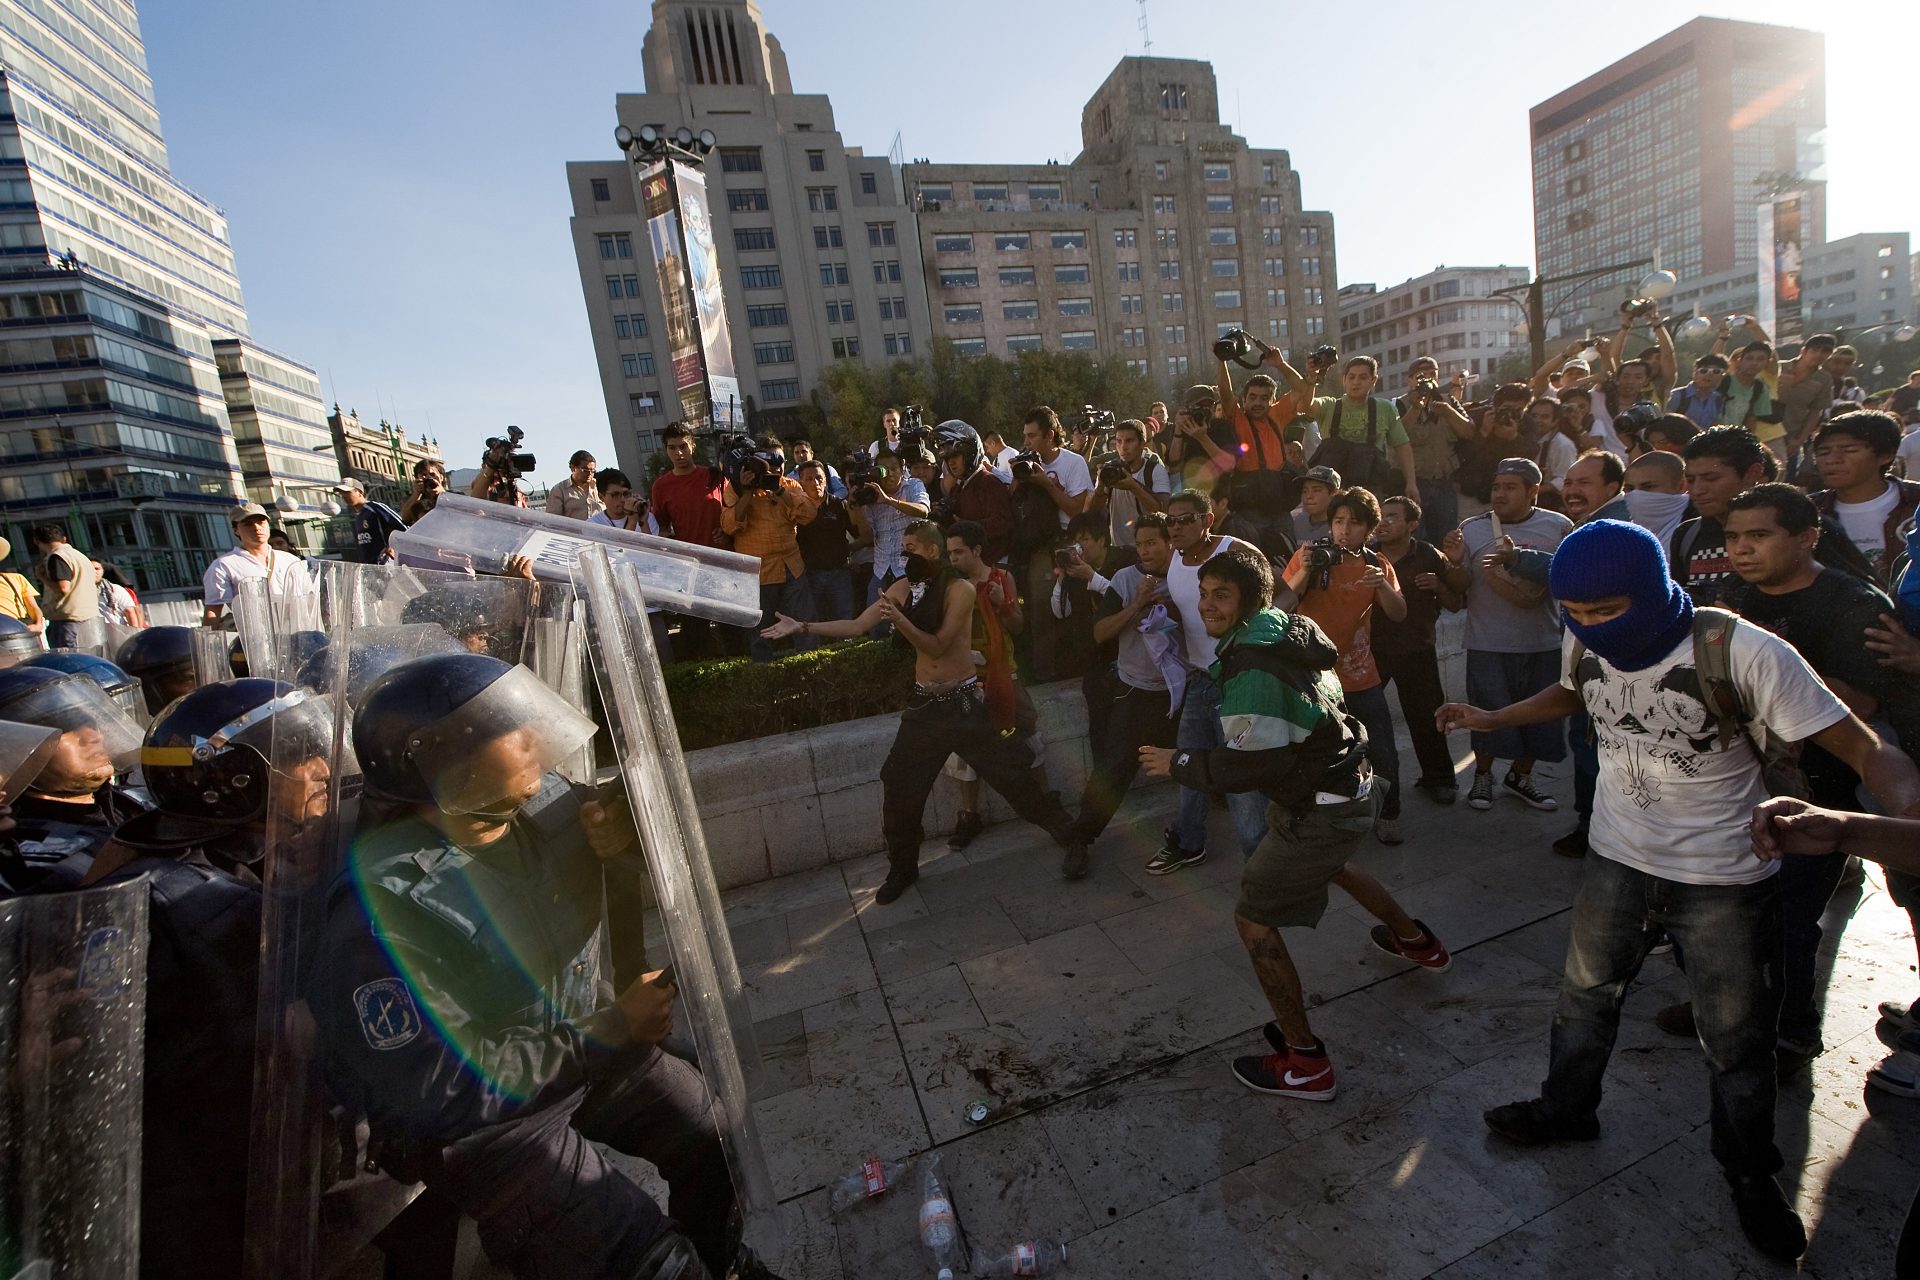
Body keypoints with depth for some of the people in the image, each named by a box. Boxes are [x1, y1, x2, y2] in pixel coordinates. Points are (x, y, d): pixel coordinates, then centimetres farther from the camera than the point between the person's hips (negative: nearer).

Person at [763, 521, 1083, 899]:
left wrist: (900, 620, -32)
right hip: (925, 703, 5)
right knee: (898, 786, 6)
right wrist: (803, 627, -9)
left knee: (1011, 776, 0)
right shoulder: (903, 588, 3)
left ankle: (1071, 839, 19)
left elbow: (938, 645, -18)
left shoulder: (960, 589, -11)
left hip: (964, 702, -5)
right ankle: (902, 868, 28)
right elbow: (855, 626, -1)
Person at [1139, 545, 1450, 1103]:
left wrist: (1180, 764, -19)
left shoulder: (1254, 665, -27)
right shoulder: (1286, 630, 2)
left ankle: (1305, 1064, 10)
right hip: (1354, 788, 10)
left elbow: (1255, 763, -30)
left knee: (1253, 917, 0)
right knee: (1327, 864, 38)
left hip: (1321, 810, -10)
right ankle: (1415, 941, 62)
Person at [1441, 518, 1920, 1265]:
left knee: (1736, 1040, 14)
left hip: (1725, 882, -4)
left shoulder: (1745, 653, -25)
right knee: (1585, 995, 19)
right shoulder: (1586, 645, -10)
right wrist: (1492, 720, 2)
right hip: (1616, 863, 4)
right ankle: (1566, 1110, 43)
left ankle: (1750, 1175, 41)